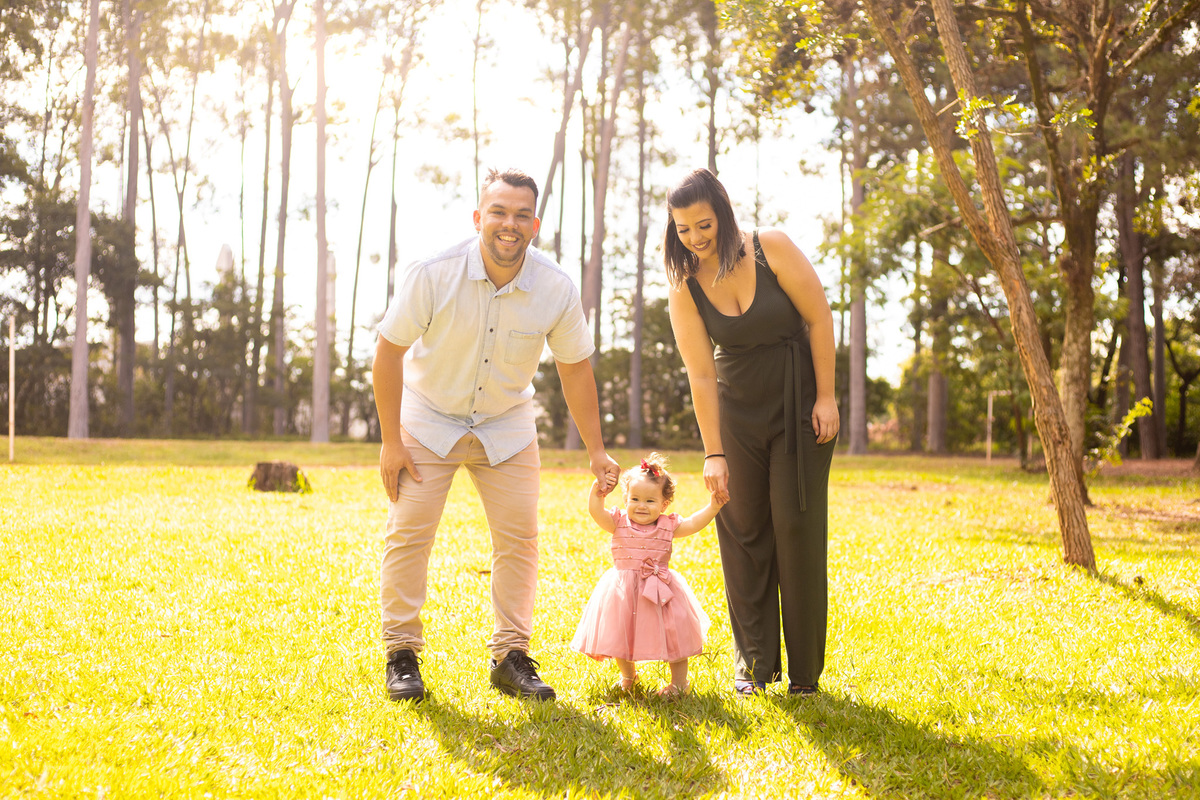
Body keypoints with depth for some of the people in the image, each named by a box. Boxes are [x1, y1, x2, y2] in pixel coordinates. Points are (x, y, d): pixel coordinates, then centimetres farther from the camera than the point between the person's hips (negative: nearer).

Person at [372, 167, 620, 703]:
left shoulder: (556, 290, -18)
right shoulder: (434, 274, -25)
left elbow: (575, 369, -4)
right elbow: (389, 351, -15)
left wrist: (596, 449, -1)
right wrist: (391, 441, -15)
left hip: (507, 423, 2)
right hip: (429, 418, -2)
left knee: (519, 535, -3)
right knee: (408, 532, -8)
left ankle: (511, 658, 9)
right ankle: (402, 654, 4)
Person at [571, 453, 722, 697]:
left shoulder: (668, 526, -2)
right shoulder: (618, 522, -3)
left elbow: (694, 524, -9)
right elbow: (596, 512, -14)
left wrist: (712, 507, -21)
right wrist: (597, 491, -28)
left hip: (659, 589, 0)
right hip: (623, 593, 1)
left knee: (673, 636, 2)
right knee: (620, 634, 11)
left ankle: (679, 681, 19)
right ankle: (628, 675, 36)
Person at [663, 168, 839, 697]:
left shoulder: (771, 249, -16)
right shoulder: (684, 287, -10)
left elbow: (819, 317, -9)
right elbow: (701, 375, -11)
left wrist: (825, 397, -11)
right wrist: (714, 454, -13)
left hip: (799, 400, -2)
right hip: (737, 410, 2)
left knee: (797, 525, -4)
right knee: (743, 530, 0)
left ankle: (805, 670, 5)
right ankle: (755, 664, 11)